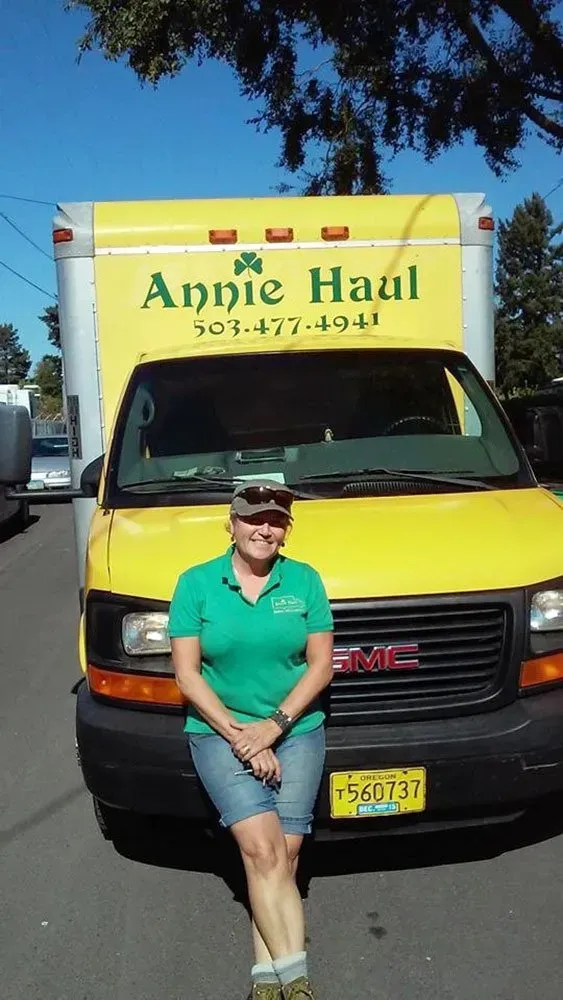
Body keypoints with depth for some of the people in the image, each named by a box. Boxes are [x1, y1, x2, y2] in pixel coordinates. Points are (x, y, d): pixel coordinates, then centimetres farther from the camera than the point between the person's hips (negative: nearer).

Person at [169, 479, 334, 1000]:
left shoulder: (306, 581, 4)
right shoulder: (196, 584, 0)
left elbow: (321, 665, 1)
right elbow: (187, 674, -3)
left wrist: (273, 725, -10)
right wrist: (239, 736, -11)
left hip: (297, 730, 2)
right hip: (218, 730, -1)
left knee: (285, 850, -10)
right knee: (263, 848, -17)